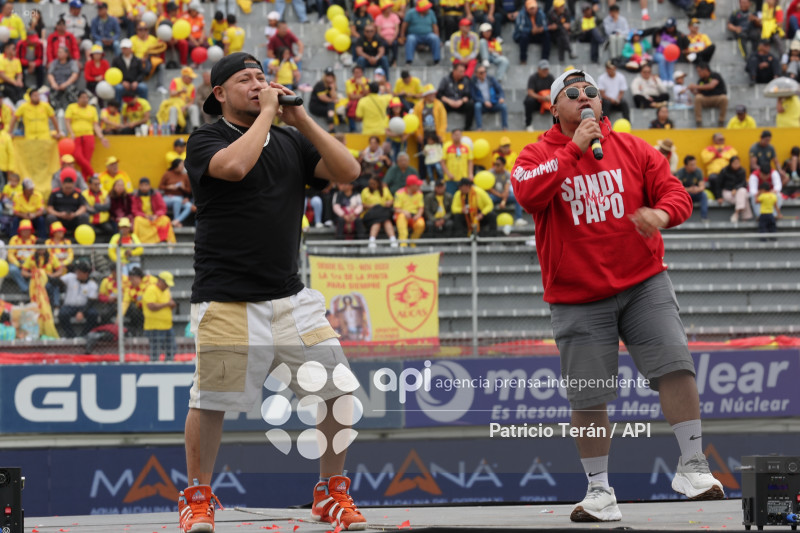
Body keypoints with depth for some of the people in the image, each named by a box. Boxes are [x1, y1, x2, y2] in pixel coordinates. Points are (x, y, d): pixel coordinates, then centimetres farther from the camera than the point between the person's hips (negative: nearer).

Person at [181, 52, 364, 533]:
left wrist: (301, 118, -1)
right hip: (227, 299, -5)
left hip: (290, 296, 5)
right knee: (212, 399, -7)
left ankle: (332, 494, 13)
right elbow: (234, 165, -22)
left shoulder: (291, 142, 15)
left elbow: (348, 172, 4)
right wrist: (266, 113, -10)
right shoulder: (205, 141, 0)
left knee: (337, 387, -1)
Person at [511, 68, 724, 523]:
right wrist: (574, 149, -20)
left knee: (675, 365, -16)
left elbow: (676, 193, 0)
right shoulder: (539, 155, 0)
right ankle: (599, 490, 17)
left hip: (644, 284, 1)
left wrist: (662, 214, -24)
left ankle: (692, 466, -6)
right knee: (589, 398, 2)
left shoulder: (632, 149, 6)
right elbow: (528, 194, -21)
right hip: (578, 295, -1)